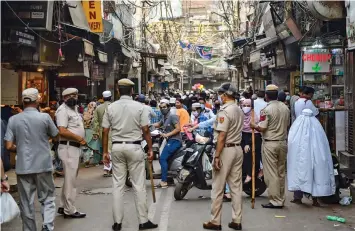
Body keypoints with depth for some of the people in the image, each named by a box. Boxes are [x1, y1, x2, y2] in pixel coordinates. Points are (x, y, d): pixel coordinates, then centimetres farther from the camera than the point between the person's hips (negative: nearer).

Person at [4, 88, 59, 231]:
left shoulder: (13, 119, -3)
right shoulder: (44, 117, -9)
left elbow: (9, 146, -3)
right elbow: (55, 136, 6)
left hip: (23, 167, 2)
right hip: (43, 165, -1)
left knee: (26, 202, 11)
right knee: (47, 199, 10)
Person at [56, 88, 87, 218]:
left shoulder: (74, 109, 17)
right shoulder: (63, 110, -13)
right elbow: (62, 131, -24)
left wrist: (81, 140, 6)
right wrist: (79, 138, -17)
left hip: (75, 147, 10)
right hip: (68, 148, -10)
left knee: (70, 178, 16)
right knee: (70, 179, -6)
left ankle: (63, 206, 25)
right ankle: (69, 210, 1)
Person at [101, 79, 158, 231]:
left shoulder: (110, 108, 1)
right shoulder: (139, 107, -5)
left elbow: (105, 131, 1)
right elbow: (146, 130, -7)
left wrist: (105, 151, 8)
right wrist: (150, 149, 2)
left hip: (117, 147, 3)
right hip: (134, 147, -2)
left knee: (118, 185, 7)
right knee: (139, 185, 3)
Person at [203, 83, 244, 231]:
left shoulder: (225, 111, -16)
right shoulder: (239, 110, 11)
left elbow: (222, 136, -20)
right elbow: (236, 131, 11)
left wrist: (217, 156, -19)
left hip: (226, 150, -8)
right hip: (238, 149, 8)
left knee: (218, 188, 1)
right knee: (236, 186, 10)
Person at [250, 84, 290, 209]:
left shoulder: (266, 110, -15)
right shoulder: (285, 108, 4)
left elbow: (262, 128, -16)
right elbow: (287, 125, 12)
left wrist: (253, 126, 2)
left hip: (270, 143, -6)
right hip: (282, 142, 6)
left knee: (271, 173, 0)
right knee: (281, 172, 13)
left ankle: (275, 201, 2)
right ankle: (281, 199, 20)